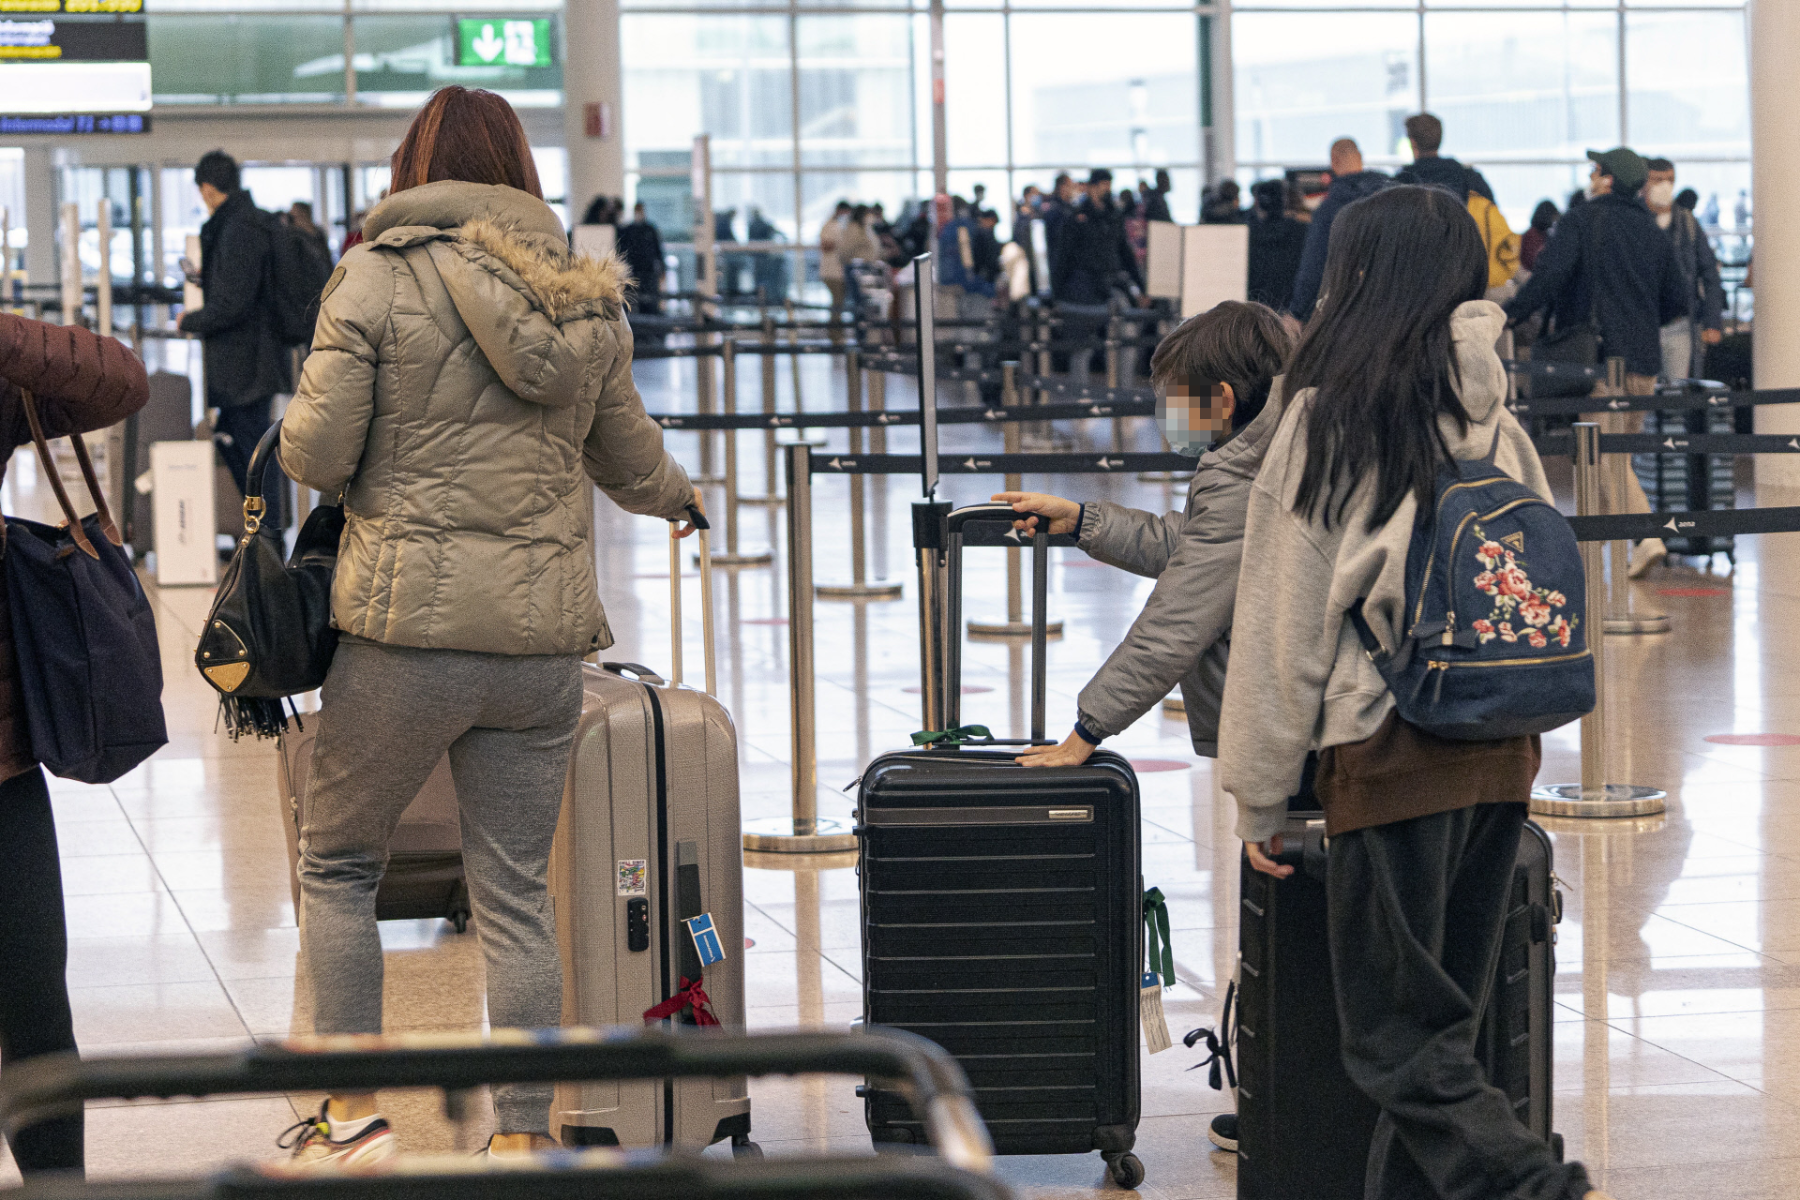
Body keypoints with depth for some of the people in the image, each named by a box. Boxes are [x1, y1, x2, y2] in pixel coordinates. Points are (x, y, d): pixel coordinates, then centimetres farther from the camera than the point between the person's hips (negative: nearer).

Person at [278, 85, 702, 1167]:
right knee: (517, 894, 10)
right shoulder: (588, 296, 7)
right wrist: (684, 501, 42)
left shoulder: (378, 276, -6)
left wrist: (301, 420, 17)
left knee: (338, 865, 14)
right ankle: (524, 1136, 12)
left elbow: (316, 451, -8)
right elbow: (633, 464, 19)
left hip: (409, 629, -3)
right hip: (544, 635, 4)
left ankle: (352, 1117, 13)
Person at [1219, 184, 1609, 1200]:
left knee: (1401, 1040, -2)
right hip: (1503, 751, 6)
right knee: (1445, 1021, 14)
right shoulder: (1496, 417, 8)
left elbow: (1284, 619, -5)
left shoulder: (1333, 414, -6)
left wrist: (1260, 793, 1)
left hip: (1388, 751, -6)